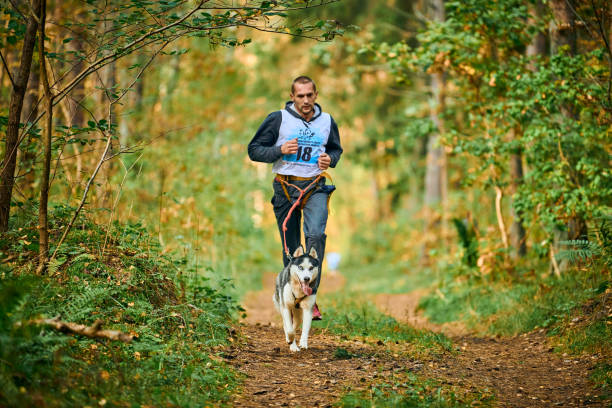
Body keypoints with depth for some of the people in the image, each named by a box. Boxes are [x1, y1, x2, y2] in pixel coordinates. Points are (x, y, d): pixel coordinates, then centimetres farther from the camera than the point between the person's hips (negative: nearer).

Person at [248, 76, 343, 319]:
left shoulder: (327, 121, 8)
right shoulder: (278, 119, -1)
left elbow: (336, 149, 24)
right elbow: (254, 150, 0)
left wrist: (330, 159, 0)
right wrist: (280, 150, -17)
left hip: (315, 187, 1)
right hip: (285, 187, -1)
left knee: (316, 235, -22)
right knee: (290, 247, 4)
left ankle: (310, 296, -19)